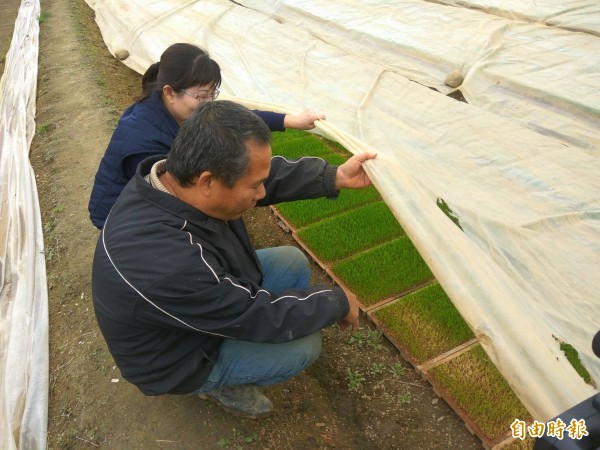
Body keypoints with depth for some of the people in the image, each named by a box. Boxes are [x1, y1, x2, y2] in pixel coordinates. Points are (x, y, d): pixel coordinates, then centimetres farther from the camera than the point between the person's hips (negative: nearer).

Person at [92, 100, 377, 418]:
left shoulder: (182, 172, -22)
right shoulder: (164, 263, -44)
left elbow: (271, 173, -6)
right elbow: (259, 316, -31)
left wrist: (335, 177, -14)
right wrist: (338, 303, -17)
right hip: (178, 358, -7)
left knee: (293, 262, 4)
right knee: (305, 344, -11)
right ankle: (218, 384, 12)